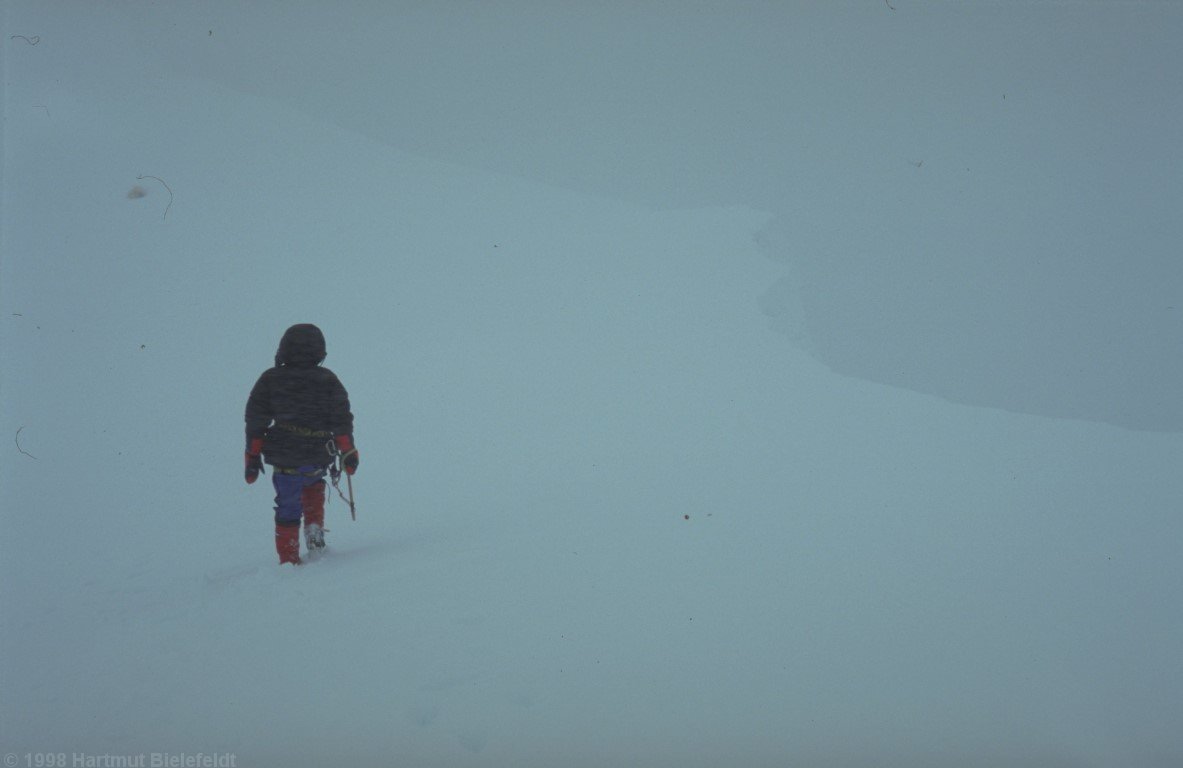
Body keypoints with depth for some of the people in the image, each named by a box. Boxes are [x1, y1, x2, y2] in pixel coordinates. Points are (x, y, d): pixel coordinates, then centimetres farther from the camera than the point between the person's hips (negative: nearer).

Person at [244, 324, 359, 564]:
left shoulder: (270, 379, 1)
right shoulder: (327, 380, -1)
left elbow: (255, 420, 1)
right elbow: (342, 420, -2)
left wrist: (252, 456, 7)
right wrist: (348, 453, 6)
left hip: (284, 459, 0)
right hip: (318, 458, 0)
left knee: (287, 508, 12)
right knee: (313, 485, 32)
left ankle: (289, 560, 12)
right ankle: (314, 528, 14)